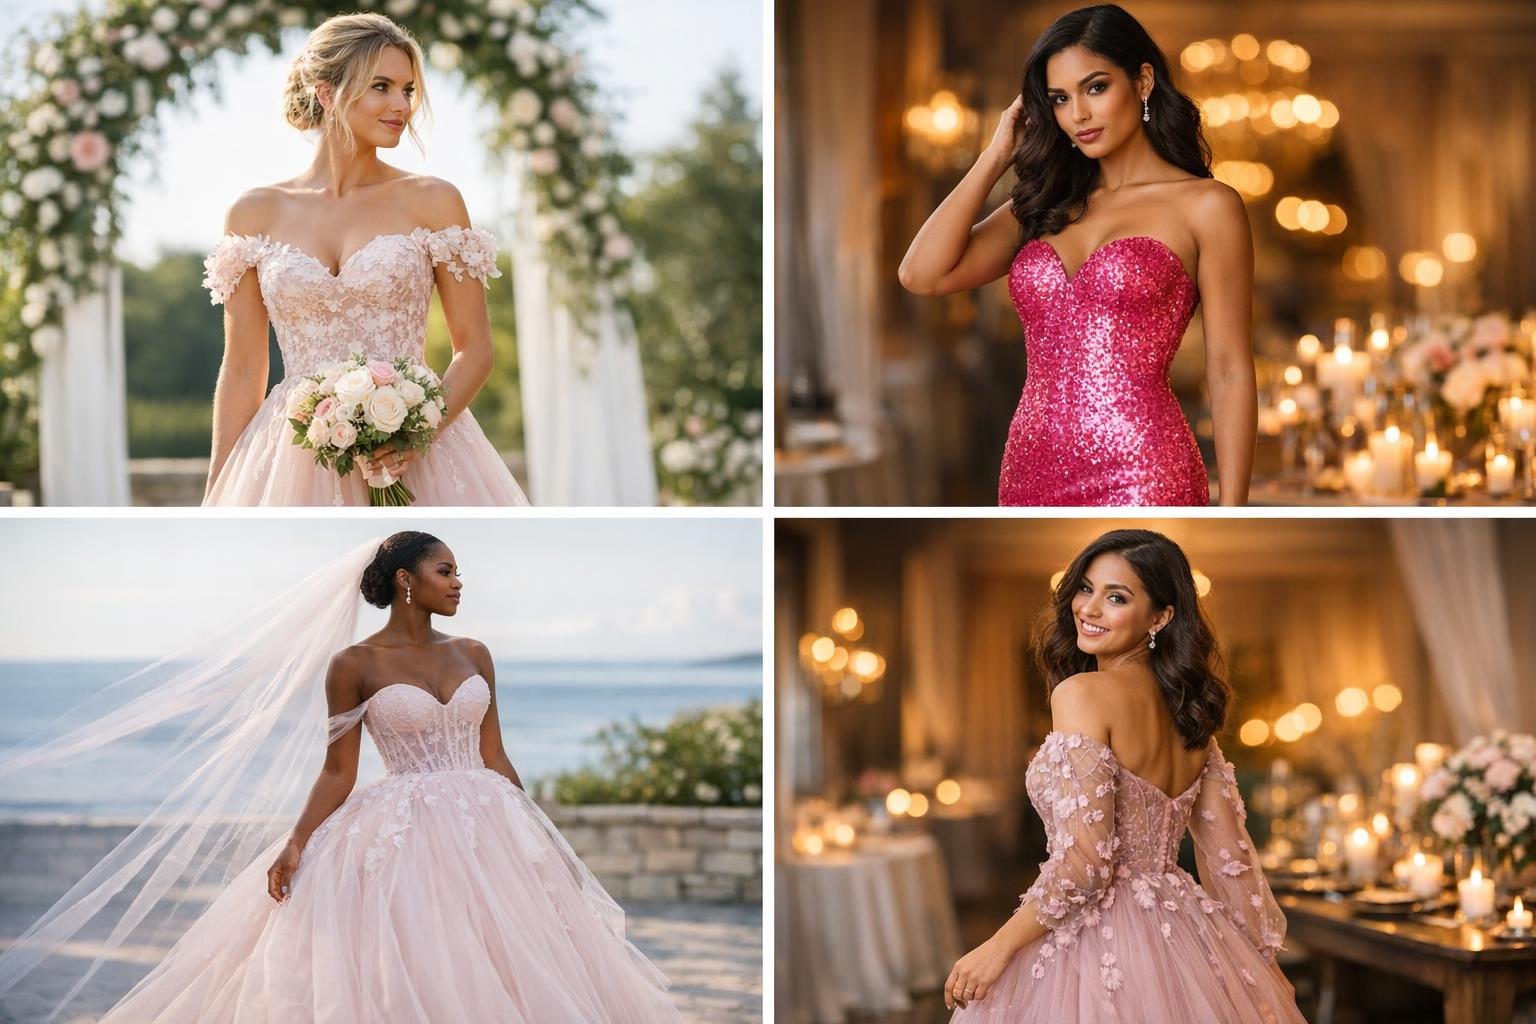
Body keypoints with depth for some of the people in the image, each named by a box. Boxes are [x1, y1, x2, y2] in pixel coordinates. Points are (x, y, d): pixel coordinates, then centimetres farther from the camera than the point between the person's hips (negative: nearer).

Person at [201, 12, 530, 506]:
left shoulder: (434, 201, 2)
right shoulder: (256, 214, 5)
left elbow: (475, 348, 2)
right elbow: (242, 372, 8)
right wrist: (217, 501, 5)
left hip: (412, 459, -1)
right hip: (296, 463, 1)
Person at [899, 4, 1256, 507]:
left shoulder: (1205, 206, 1)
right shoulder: (1046, 205, 16)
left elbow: (1230, 375, -2)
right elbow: (923, 274, 2)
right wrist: (997, 155, 8)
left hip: (1139, 480, -5)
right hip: (1030, 476, 5)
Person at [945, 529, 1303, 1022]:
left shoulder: (1081, 693, -16)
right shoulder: (1186, 708, 7)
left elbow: (1084, 859, -22)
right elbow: (1230, 857, 10)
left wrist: (998, 948, -15)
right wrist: (1260, 964, 16)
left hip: (1095, 940, -7)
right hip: (1176, 931, 7)